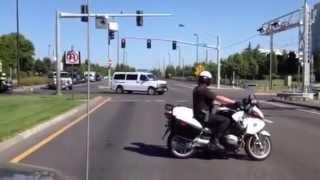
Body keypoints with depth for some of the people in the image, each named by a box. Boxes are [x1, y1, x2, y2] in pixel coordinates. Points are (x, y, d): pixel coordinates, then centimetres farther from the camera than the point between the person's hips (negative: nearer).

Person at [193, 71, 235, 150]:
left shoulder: (196, 89, 13)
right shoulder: (204, 90, -18)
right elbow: (218, 98, -20)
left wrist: (222, 102, 16)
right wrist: (234, 102, -15)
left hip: (198, 113, 11)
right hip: (204, 116, -11)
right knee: (226, 120, -15)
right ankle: (215, 139, -15)